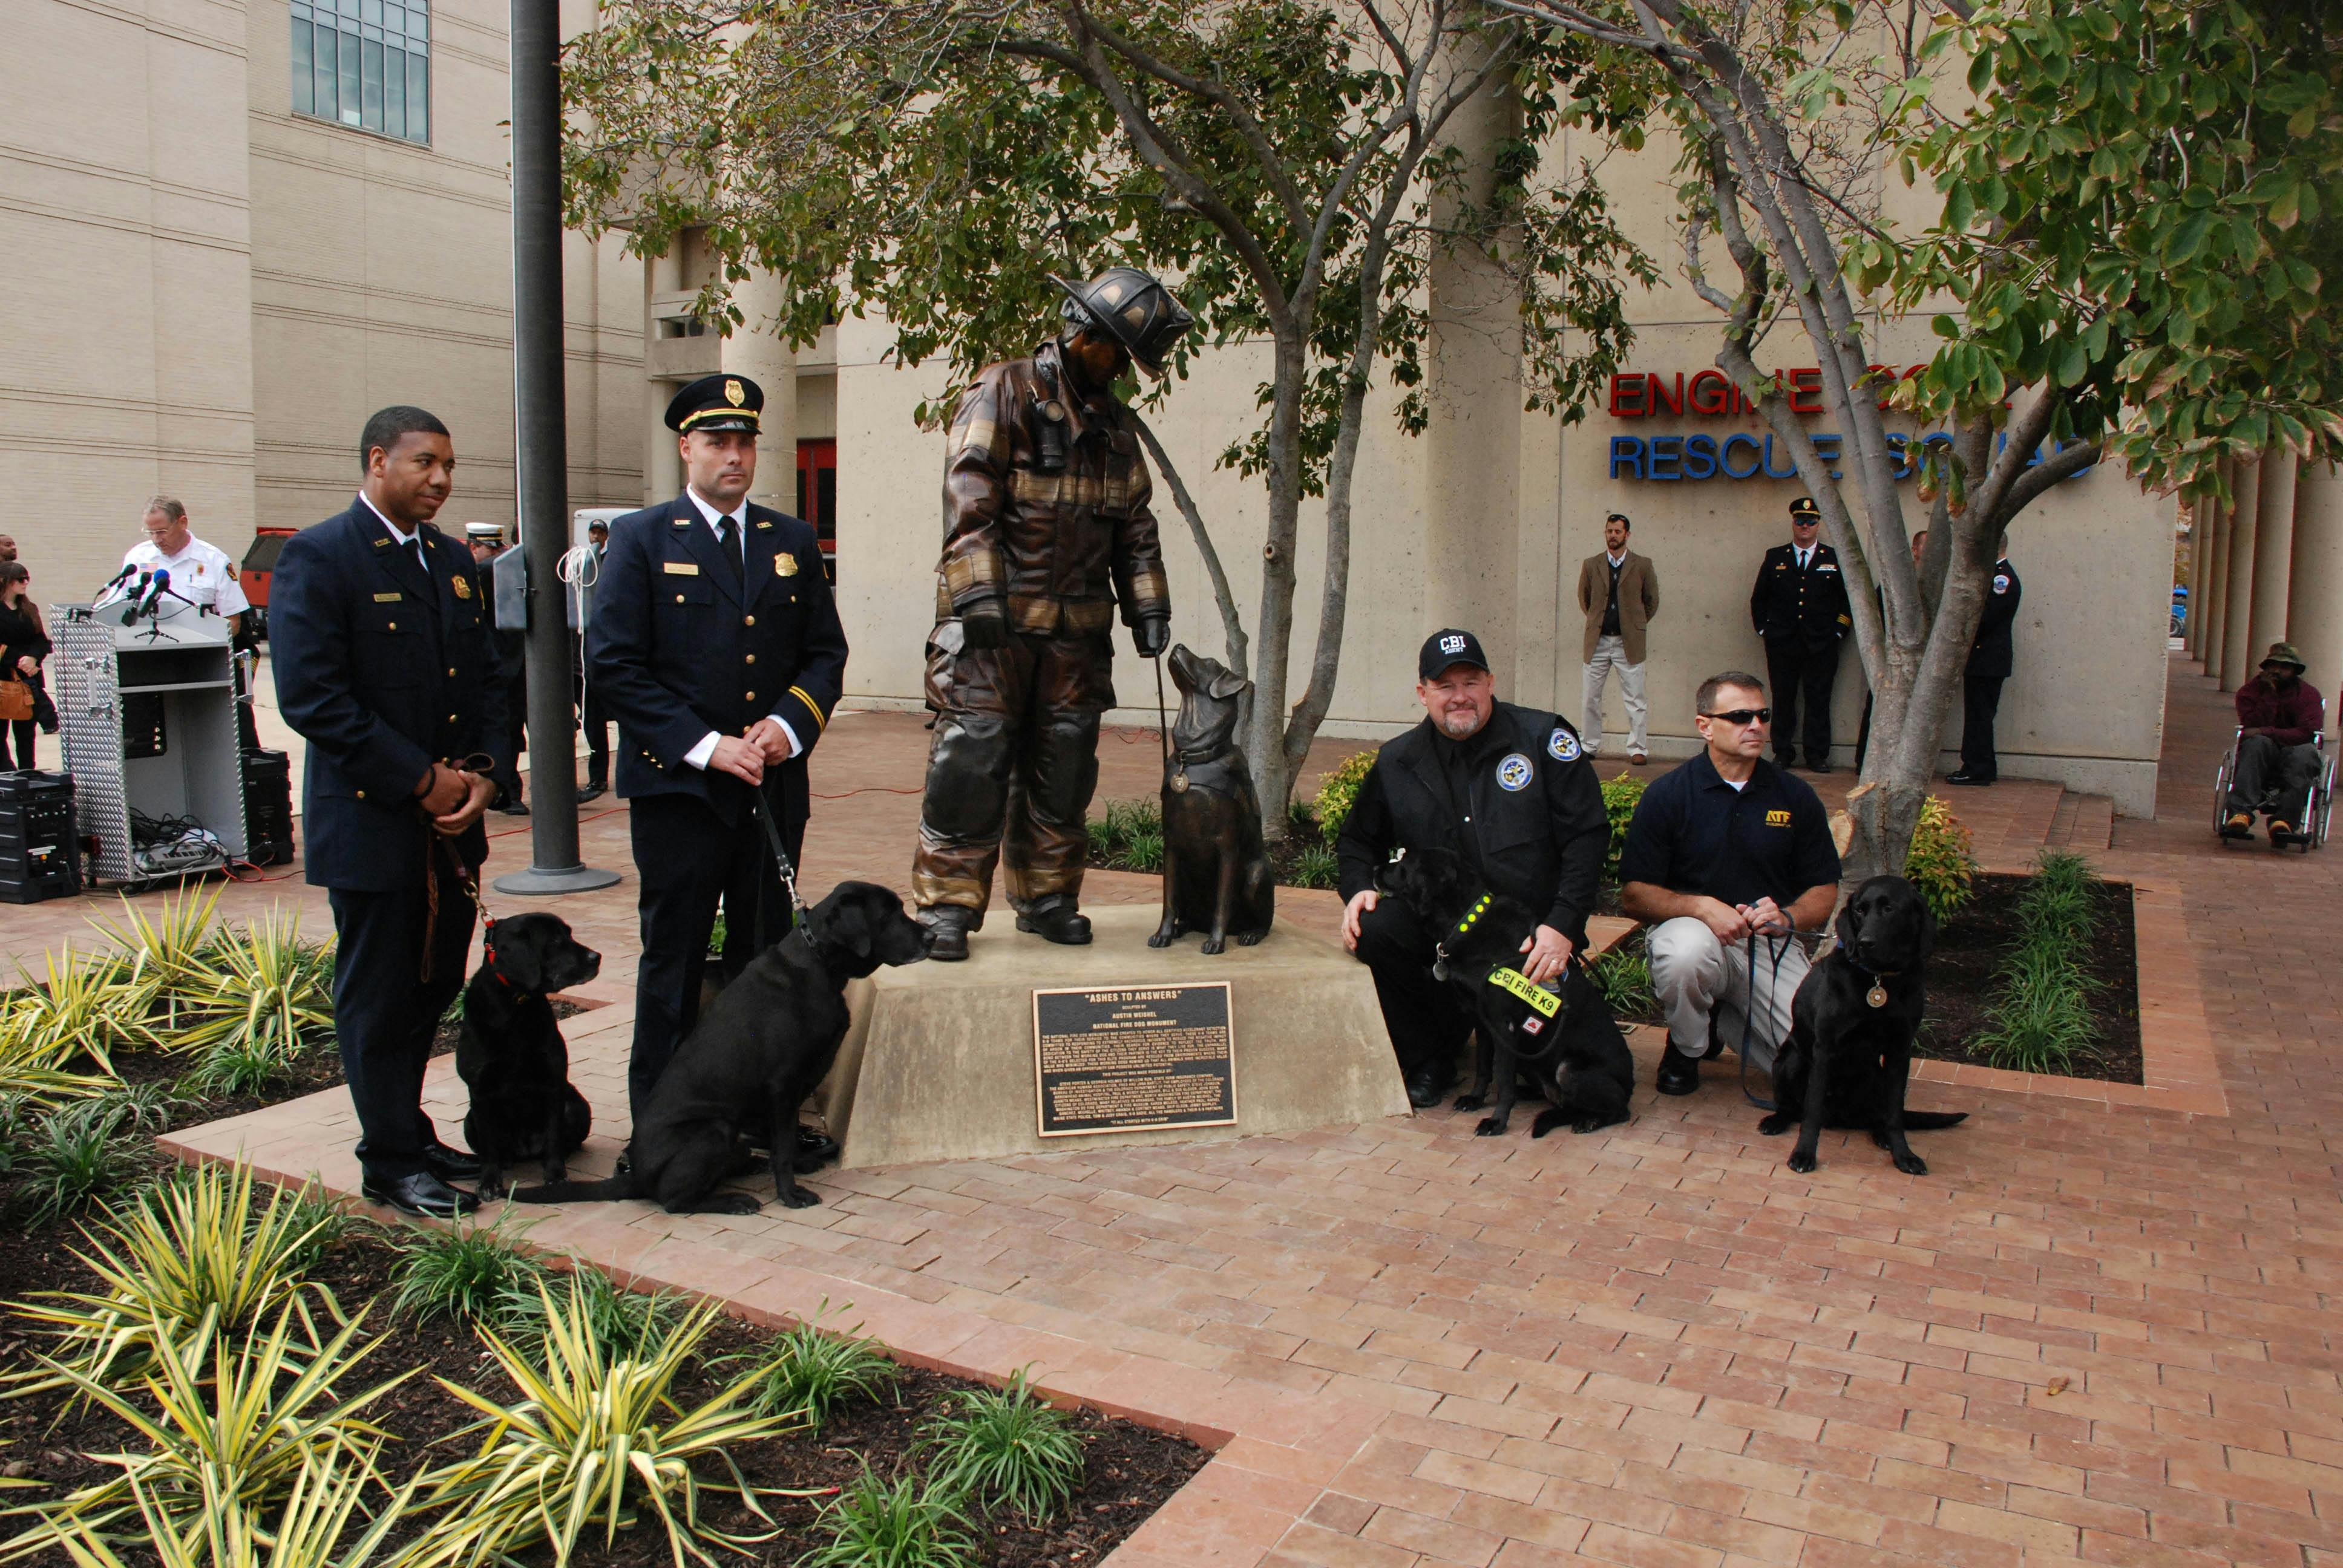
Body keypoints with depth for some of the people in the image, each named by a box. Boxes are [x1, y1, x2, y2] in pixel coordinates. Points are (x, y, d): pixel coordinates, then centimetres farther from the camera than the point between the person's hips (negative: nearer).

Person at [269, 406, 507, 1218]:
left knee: (435, 984, 13)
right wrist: (421, 780, -16)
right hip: (369, 820, -6)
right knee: (377, 995, 4)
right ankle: (392, 1159, 17)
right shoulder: (317, 557, -9)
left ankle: (409, 1131, 28)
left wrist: (483, 772, -2)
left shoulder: (453, 560, 13)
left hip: (451, 818, 7)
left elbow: (486, 679, 14)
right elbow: (311, 696, -16)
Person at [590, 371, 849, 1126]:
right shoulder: (640, 539, 2)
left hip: (775, 788, 3)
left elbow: (826, 652, 12)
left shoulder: (793, 541, 12)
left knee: (768, 957, 8)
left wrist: (789, 724, -8)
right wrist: (704, 746, -13)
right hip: (676, 788, -3)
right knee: (674, 960, 3)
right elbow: (613, 663, -5)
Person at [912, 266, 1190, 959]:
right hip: (995, 620, -6)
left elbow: (1135, 526, 20)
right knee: (971, 760, -8)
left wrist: (1148, 607, 11)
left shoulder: (1113, 423, 18)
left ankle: (1047, 898, 20)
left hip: (1077, 629, 6)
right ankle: (947, 906, 0)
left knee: (1065, 768, 8)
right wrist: (977, 593, -21)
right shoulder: (1003, 393, -2)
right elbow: (969, 499, -12)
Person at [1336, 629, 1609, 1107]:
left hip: (1531, 932, -3)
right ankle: (1429, 1062, -3)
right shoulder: (1397, 762, 6)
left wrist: (1564, 926, -17)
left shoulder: (1543, 739, -4)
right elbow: (1358, 840, 18)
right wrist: (1358, 889, -5)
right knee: (1372, 931, -26)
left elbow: (1587, 835, -7)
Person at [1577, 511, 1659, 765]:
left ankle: (1637, 748, 2)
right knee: (1591, 698, 6)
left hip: (1629, 642, -2)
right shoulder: (1591, 565, 6)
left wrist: (1636, 624, 10)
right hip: (1597, 641, 2)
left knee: (1635, 699, -2)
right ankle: (1590, 746, 16)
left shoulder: (1642, 565, 1)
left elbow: (1652, 601, 10)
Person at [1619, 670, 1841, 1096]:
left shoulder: (1795, 796, 4)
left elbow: (1824, 890, 8)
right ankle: (1686, 1047, -5)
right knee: (1686, 950, -40)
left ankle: (1724, 1022, 16)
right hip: (1691, 929, -3)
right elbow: (1634, 893, -7)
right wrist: (1701, 906, -24)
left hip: (1771, 948, 3)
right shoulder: (1666, 795, -5)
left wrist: (1787, 917, -15)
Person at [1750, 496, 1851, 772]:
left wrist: (1838, 632, 1)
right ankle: (1783, 754, 10)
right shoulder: (1775, 558, 11)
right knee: (1782, 701, 3)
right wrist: (1764, 629, 6)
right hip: (1782, 645, 1)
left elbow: (1848, 600, 9)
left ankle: (1817, 757, 5)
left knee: (1818, 702, -1)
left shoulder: (1835, 559, 8)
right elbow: (1759, 598, 15)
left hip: (1821, 646, -1)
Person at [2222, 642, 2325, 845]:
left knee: (2306, 752, -34)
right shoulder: (2250, 691, 6)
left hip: (2293, 750, 0)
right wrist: (2269, 694, -14)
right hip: (2260, 755, 0)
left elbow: (2307, 733, -13)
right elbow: (2252, 725, -11)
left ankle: (2284, 820, -46)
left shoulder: (2309, 694, 4)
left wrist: (2266, 732, -22)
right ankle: (2241, 813, -49)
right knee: (2257, 743, -34)